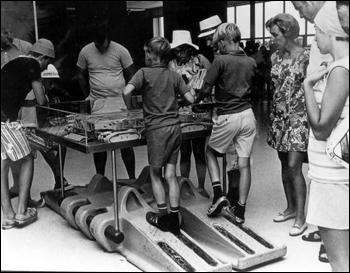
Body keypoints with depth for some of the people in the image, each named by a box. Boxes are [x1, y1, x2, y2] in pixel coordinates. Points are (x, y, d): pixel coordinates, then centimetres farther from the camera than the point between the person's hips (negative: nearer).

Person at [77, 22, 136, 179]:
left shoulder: (120, 51, -3)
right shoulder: (85, 52, 2)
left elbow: (131, 75, 4)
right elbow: (82, 76, 13)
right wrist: (88, 97, 8)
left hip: (119, 101, -1)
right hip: (97, 104, 2)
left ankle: (132, 177, 11)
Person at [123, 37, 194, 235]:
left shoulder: (145, 73, -3)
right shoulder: (174, 76, 10)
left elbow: (127, 91, -18)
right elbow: (190, 99, 6)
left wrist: (131, 109, -1)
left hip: (157, 128, -4)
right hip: (175, 127, 5)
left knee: (155, 173, 10)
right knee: (171, 174, 8)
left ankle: (163, 216, 10)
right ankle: (174, 219, 10)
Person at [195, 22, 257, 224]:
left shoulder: (221, 61, -9)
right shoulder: (251, 62, 7)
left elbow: (206, 90, -10)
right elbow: (252, 88, 14)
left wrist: (197, 100, 9)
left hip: (228, 117, -4)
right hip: (248, 115, 5)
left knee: (211, 152, 19)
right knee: (244, 163, 7)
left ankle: (218, 194, 8)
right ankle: (240, 210, 14)